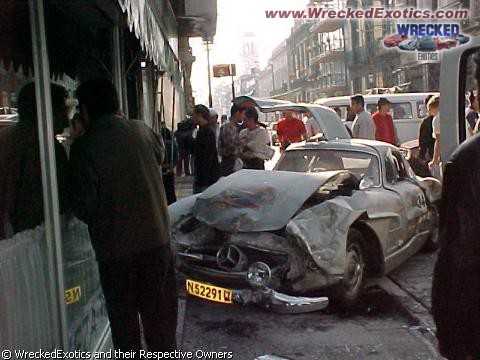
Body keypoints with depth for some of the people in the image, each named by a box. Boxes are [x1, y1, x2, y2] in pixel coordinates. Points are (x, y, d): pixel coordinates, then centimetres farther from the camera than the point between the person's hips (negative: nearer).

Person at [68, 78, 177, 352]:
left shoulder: (84, 147, -14)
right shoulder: (141, 131, -2)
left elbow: (84, 207, -14)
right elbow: (160, 156, 20)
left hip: (115, 249, -3)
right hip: (157, 239, 4)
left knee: (124, 319, 12)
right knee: (160, 312, 17)